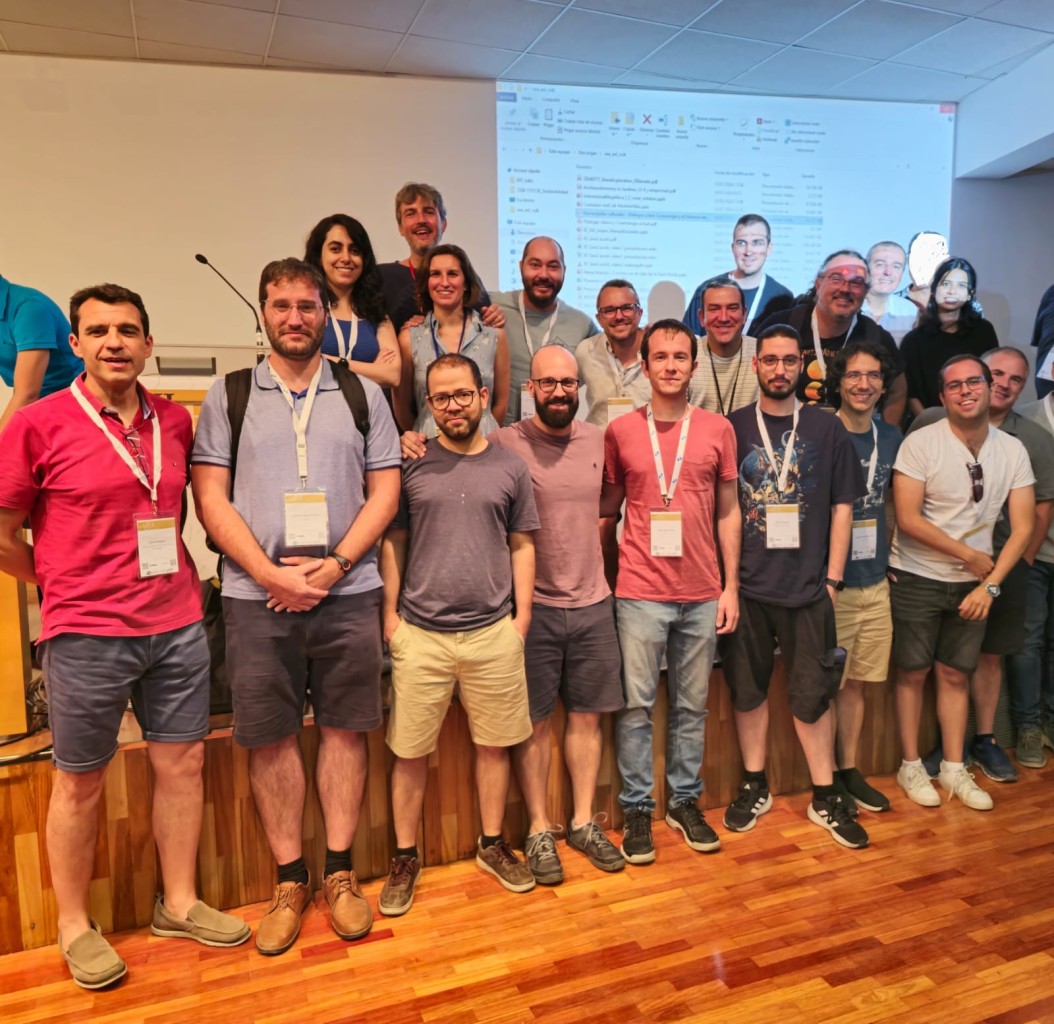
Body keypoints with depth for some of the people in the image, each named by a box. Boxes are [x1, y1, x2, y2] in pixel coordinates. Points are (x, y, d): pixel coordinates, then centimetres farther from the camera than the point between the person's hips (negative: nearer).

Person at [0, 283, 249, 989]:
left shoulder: (175, 421, 4)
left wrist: (178, 578, 11)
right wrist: (66, 585, 5)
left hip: (179, 625, 4)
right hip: (86, 635, -4)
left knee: (182, 762, 12)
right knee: (80, 781, 11)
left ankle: (179, 903, 31)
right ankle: (75, 926, 30)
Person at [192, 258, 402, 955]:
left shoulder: (364, 394, 9)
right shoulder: (228, 396, 7)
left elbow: (385, 492, 3)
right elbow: (211, 498, 0)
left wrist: (331, 567, -9)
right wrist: (271, 575, -10)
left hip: (347, 592, 0)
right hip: (257, 596, 0)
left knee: (345, 728, 6)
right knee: (270, 736, 6)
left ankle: (340, 872, 22)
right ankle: (290, 880, 22)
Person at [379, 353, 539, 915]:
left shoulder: (510, 466, 5)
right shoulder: (411, 464, 1)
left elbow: (522, 546, 8)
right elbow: (392, 543, 4)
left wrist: (522, 616, 2)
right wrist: (391, 615, -2)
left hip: (493, 632, 1)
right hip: (420, 634, -1)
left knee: (493, 744, 13)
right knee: (410, 752, 7)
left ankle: (492, 844, 33)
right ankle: (405, 856, 26)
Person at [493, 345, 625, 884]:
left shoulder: (598, 440, 6)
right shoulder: (505, 443, -9)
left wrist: (590, 544, 6)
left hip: (593, 602, 4)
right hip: (533, 604, -4)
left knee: (587, 715, 13)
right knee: (535, 721, 6)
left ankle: (583, 822, 29)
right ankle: (539, 830, 23)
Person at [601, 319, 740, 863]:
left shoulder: (717, 429, 5)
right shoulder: (620, 430, 2)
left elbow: (727, 512, 8)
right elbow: (607, 504, 8)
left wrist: (731, 586, 4)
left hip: (703, 593, 2)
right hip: (641, 591, -1)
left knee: (692, 706, 11)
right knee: (636, 704, 3)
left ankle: (685, 802, 27)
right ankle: (637, 808, 18)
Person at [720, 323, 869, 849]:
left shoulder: (827, 429, 4)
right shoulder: (732, 428, 3)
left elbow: (842, 507, 5)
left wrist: (833, 577, 0)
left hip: (808, 587, 0)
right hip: (746, 584, 1)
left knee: (813, 693, 6)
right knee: (748, 689, 11)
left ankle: (825, 796, 22)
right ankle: (754, 786, 27)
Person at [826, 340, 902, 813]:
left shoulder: (891, 437, 8)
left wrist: (887, 558, 11)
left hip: (875, 582, 5)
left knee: (858, 681, 14)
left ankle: (849, 770, 29)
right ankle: (824, 780, 19)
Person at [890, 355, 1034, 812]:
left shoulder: (1012, 450, -1)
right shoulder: (920, 443, -14)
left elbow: (1022, 527, -3)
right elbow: (908, 520, -19)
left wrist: (990, 584, -13)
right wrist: (971, 555, -12)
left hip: (973, 583, 4)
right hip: (917, 579, -3)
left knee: (956, 674, 13)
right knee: (913, 673, 6)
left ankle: (954, 768, 26)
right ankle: (911, 766, 20)